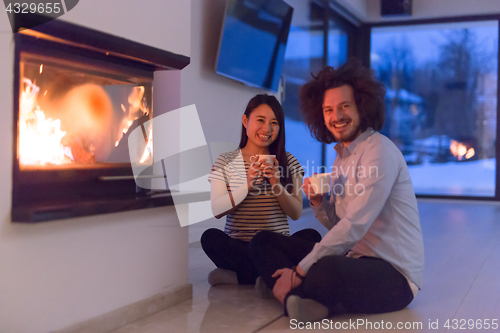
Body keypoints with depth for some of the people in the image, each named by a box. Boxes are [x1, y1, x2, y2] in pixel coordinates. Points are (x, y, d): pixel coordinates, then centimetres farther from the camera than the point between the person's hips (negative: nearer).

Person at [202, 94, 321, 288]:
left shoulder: (289, 162, 9)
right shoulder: (225, 162, 6)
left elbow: (296, 213, 2)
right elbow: (216, 210, -4)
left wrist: (277, 185, -15)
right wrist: (247, 185, -17)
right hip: (237, 245, -1)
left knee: (311, 236, -28)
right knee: (210, 237, -31)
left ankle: (238, 275, -26)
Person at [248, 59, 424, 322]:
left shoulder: (379, 151, -13)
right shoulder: (342, 157, 14)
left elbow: (355, 226, -20)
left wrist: (299, 272, -18)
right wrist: (318, 203, -6)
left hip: (394, 273, -9)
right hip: (354, 260, 9)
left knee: (327, 270, -42)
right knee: (263, 241, 3)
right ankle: (307, 301, -20)